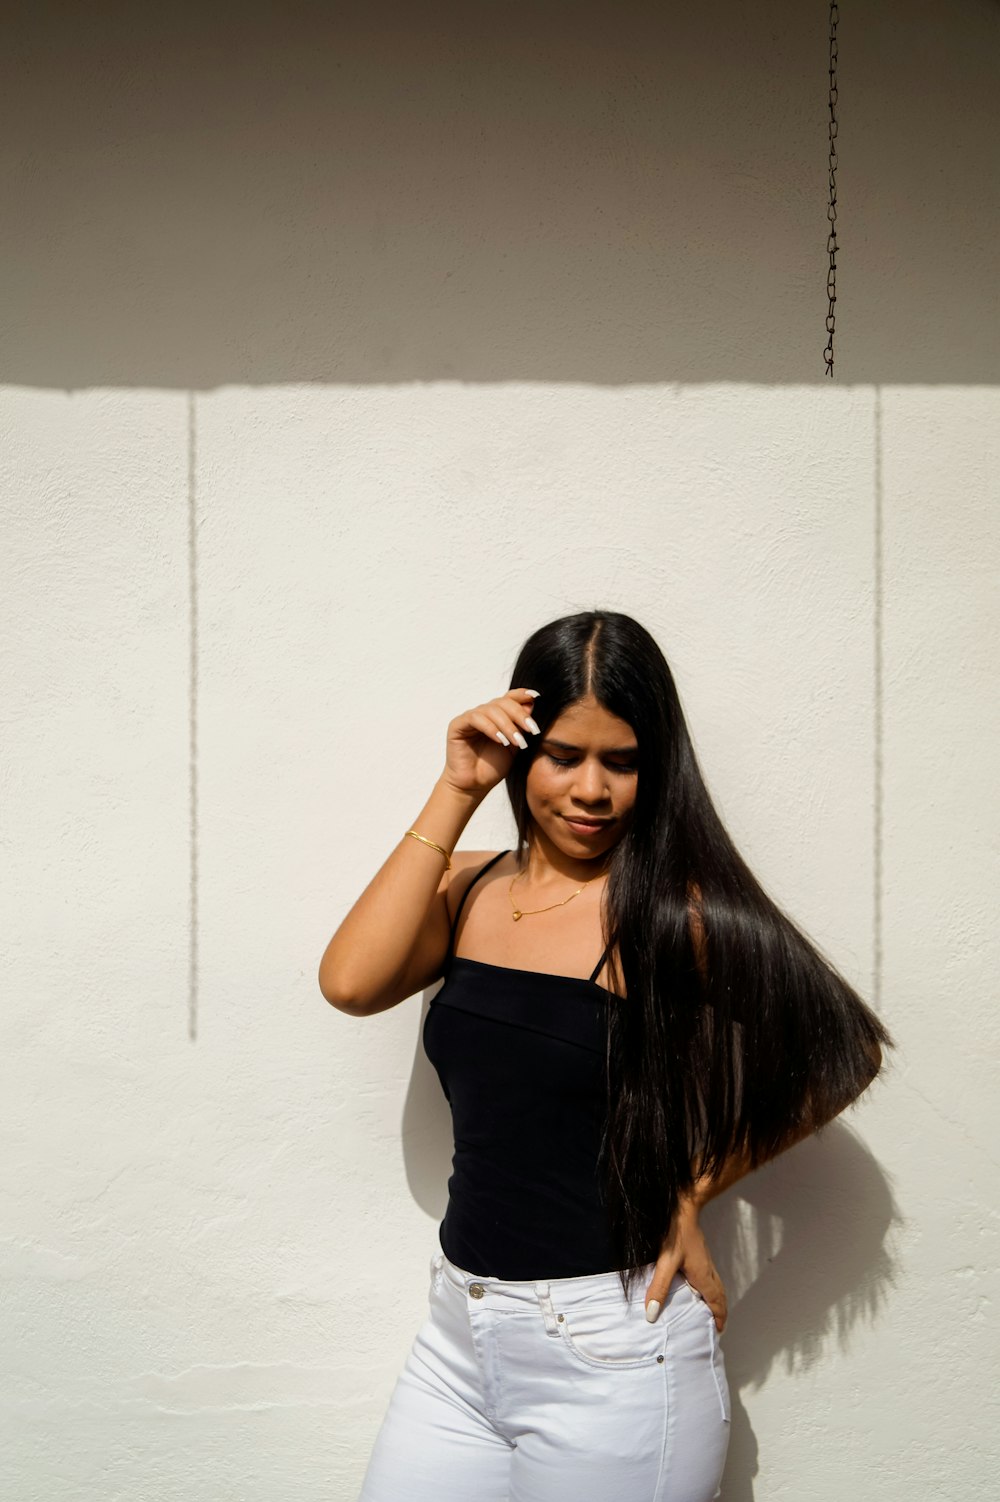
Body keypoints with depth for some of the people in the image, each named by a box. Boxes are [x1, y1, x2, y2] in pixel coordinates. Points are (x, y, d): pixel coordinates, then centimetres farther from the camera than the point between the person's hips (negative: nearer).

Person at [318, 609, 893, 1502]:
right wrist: (455, 793, -12)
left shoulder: (675, 911, -12)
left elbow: (839, 1055, -6)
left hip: (610, 1354, -4)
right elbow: (351, 983, -14)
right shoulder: (468, 887, 3)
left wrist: (689, 1193, -8)